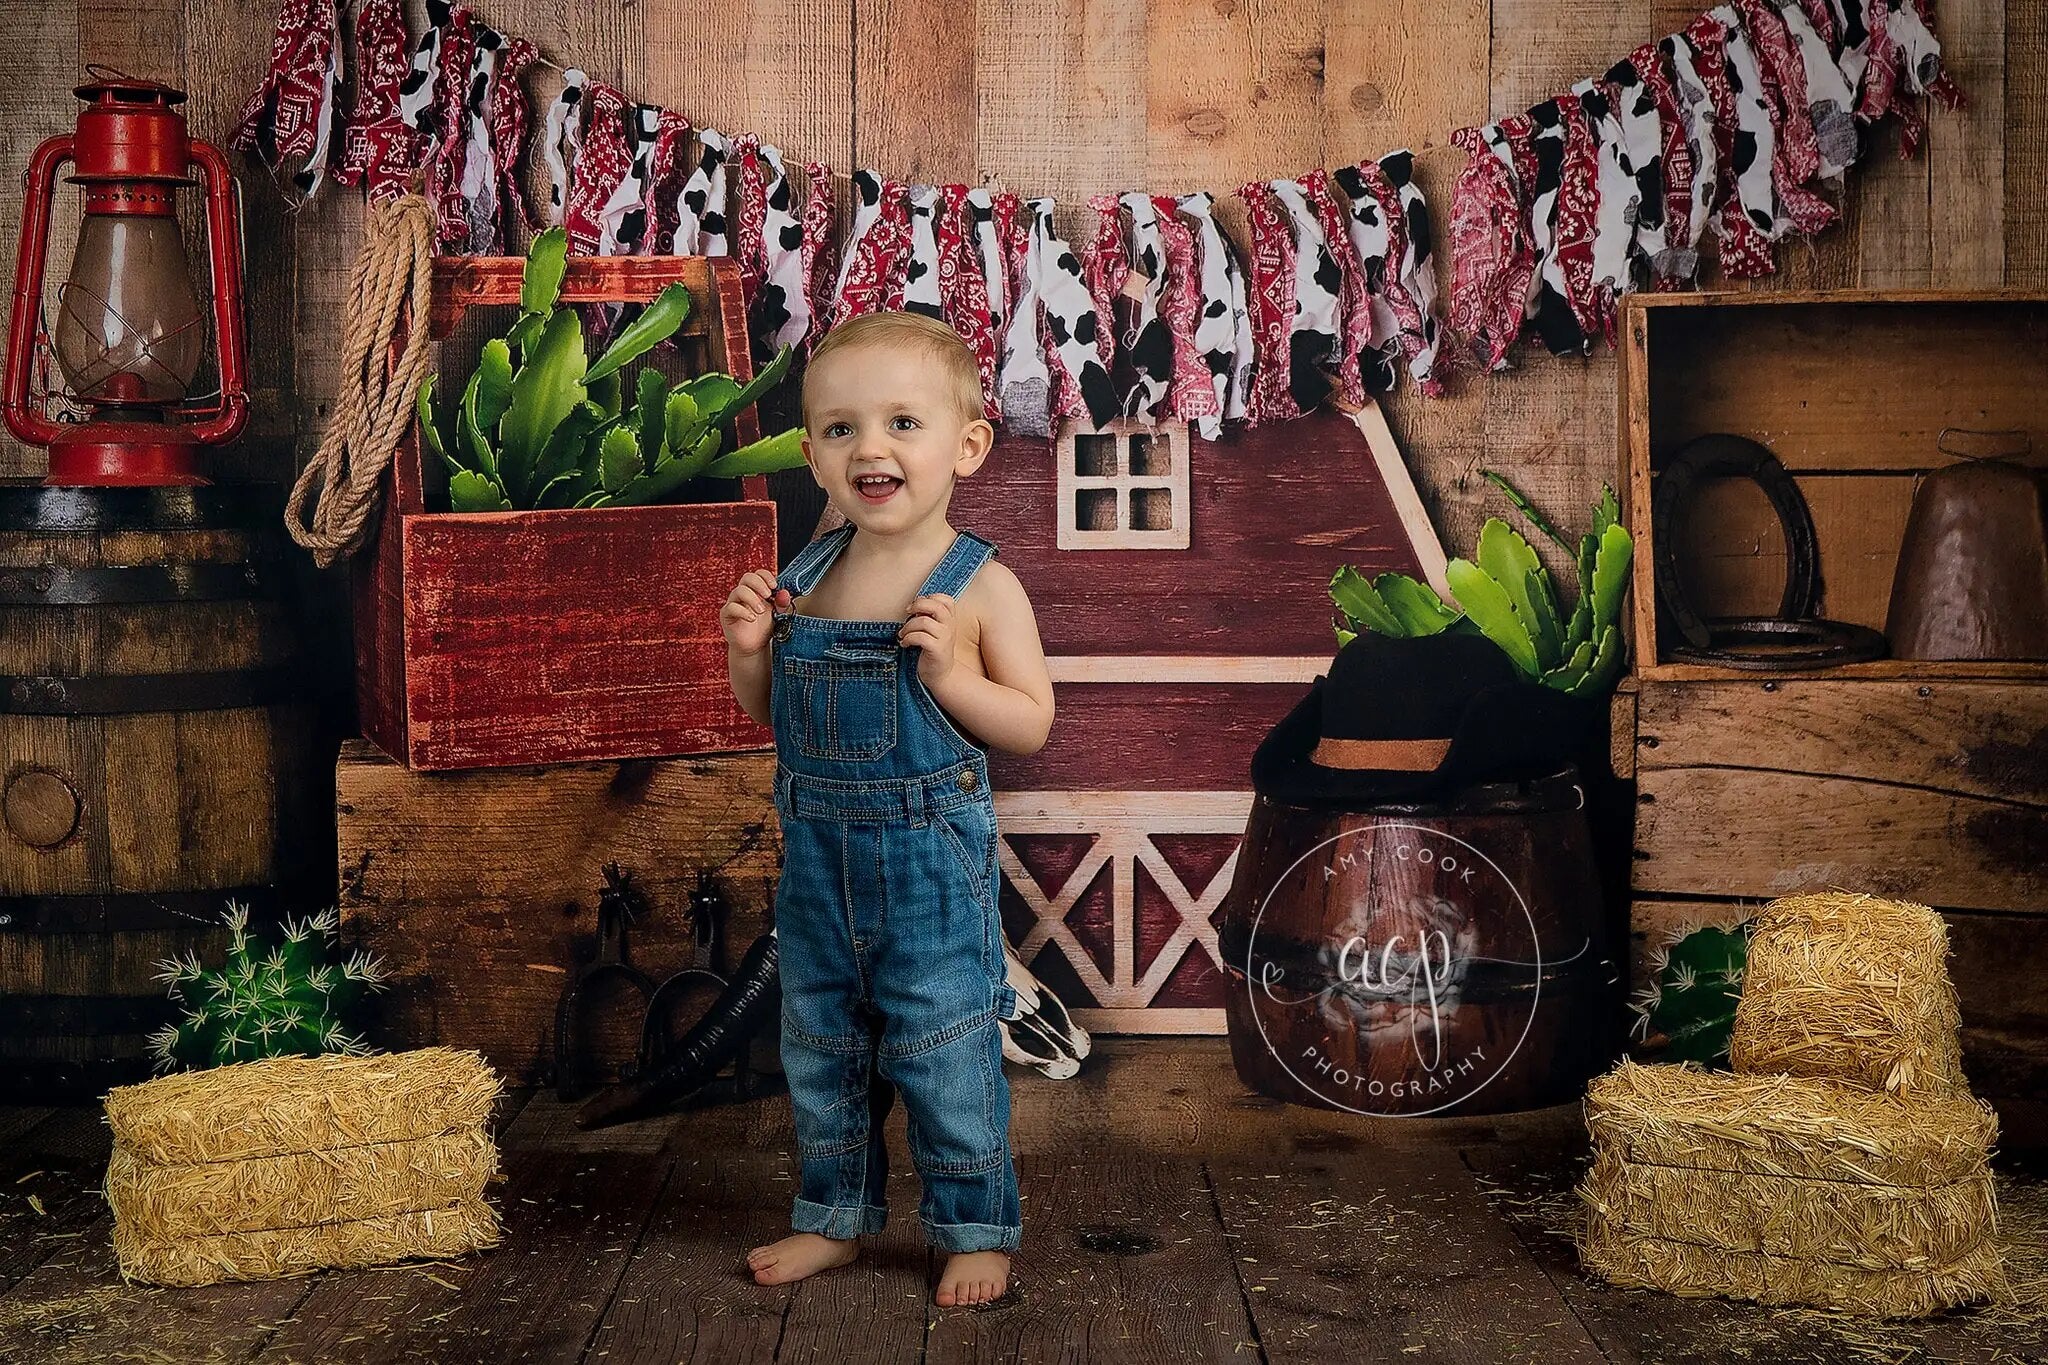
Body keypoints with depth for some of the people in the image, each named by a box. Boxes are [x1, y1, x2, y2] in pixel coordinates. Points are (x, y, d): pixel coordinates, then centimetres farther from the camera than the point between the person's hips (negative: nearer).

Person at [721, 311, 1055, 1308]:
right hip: (817, 856, 5)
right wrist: (748, 647, -8)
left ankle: (976, 1227, 22)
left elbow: (1031, 725, -10)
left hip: (931, 861, -5)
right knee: (818, 1048, 17)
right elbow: (763, 711, 11)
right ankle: (835, 1216, 34)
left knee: (944, 1055, 4)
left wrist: (949, 672, -24)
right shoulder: (804, 578, 1)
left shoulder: (980, 587, -12)